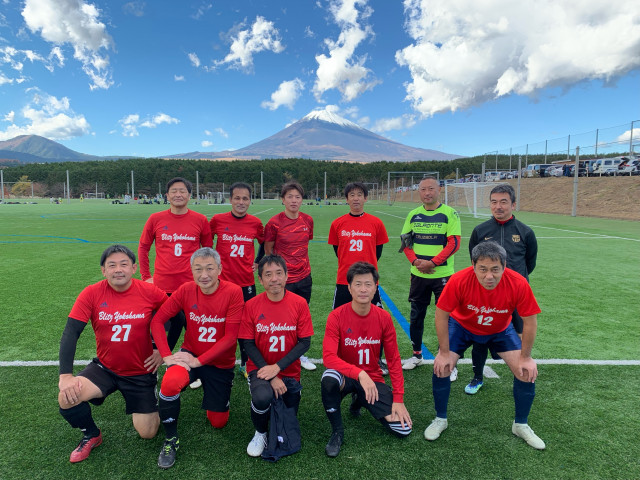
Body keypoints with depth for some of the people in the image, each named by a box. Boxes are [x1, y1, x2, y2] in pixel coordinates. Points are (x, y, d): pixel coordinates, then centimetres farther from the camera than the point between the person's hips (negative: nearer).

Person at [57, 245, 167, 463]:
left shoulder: (150, 292, -15)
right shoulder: (91, 294, -14)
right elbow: (70, 333, -16)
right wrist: (65, 376, -25)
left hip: (141, 372, -1)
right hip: (104, 368, 1)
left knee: (147, 433, -2)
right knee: (67, 398, -25)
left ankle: (151, 405, 35)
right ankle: (91, 436, 8)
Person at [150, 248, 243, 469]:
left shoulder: (233, 292, -20)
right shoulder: (186, 290, -12)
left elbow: (230, 337, -20)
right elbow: (158, 320, -9)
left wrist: (199, 361, -23)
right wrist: (166, 355, -21)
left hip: (221, 363, -1)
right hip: (191, 353, 1)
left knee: (218, 422, 7)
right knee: (170, 382, -33)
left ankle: (212, 394, 41)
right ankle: (171, 440, -6)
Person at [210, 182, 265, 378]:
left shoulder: (255, 223, 0)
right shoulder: (217, 220, -5)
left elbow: (264, 244, 17)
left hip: (247, 282, 1)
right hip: (222, 281, -1)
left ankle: (245, 365, 27)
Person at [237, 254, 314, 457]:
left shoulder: (299, 303, -9)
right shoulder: (251, 305, -10)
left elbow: (304, 342, -8)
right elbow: (248, 344, -8)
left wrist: (277, 367, -18)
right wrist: (271, 377, -16)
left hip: (289, 372, 2)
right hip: (260, 368, -1)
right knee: (262, 397, -33)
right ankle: (260, 433, 1)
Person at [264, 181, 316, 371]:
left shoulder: (308, 220, 2)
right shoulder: (274, 222, -10)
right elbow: (268, 251, -1)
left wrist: (300, 263, 12)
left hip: (304, 277, 5)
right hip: (284, 279, -4)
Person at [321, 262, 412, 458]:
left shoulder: (384, 318, -8)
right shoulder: (337, 316, -16)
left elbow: (393, 359, -1)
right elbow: (328, 356, -25)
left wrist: (398, 399, -6)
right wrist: (359, 373, -37)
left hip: (372, 379, 3)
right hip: (345, 376, -3)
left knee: (404, 429, -10)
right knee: (328, 378, -38)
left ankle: (360, 402, 18)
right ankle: (337, 432, -10)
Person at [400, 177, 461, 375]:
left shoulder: (449, 213, -6)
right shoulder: (413, 214, 6)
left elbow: (454, 243, -12)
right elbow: (405, 240, 8)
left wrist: (432, 262, -18)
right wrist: (415, 260, -9)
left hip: (443, 275, -4)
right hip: (418, 275, 4)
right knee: (415, 316, 13)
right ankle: (417, 355, 30)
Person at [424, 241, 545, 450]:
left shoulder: (518, 284, -33)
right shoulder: (459, 281, -36)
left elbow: (530, 321, -17)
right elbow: (441, 315, -23)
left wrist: (526, 357, -11)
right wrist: (445, 353, -18)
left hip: (500, 330, 2)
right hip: (462, 326, -1)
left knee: (527, 372, -8)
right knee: (441, 367, -14)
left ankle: (521, 425, 20)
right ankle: (440, 419, 13)